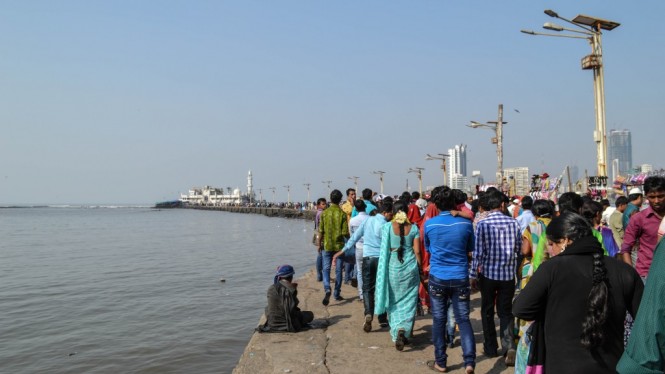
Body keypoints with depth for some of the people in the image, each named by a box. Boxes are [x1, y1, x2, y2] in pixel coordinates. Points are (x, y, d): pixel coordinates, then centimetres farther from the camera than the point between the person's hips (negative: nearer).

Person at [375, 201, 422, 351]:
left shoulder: (387, 227, -5)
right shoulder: (413, 228, -2)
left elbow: (384, 250, -4)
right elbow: (417, 251, -3)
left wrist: (384, 269, 9)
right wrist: (420, 268, 9)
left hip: (393, 268, 0)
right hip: (410, 268, 0)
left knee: (394, 302, 14)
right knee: (408, 302, 8)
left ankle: (397, 332, 14)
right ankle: (403, 330, -8)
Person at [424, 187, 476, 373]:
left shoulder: (428, 224, -7)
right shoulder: (466, 223, -6)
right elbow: (470, 249, 9)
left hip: (438, 278, 0)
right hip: (460, 278, 1)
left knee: (439, 320, 10)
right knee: (463, 319, 8)